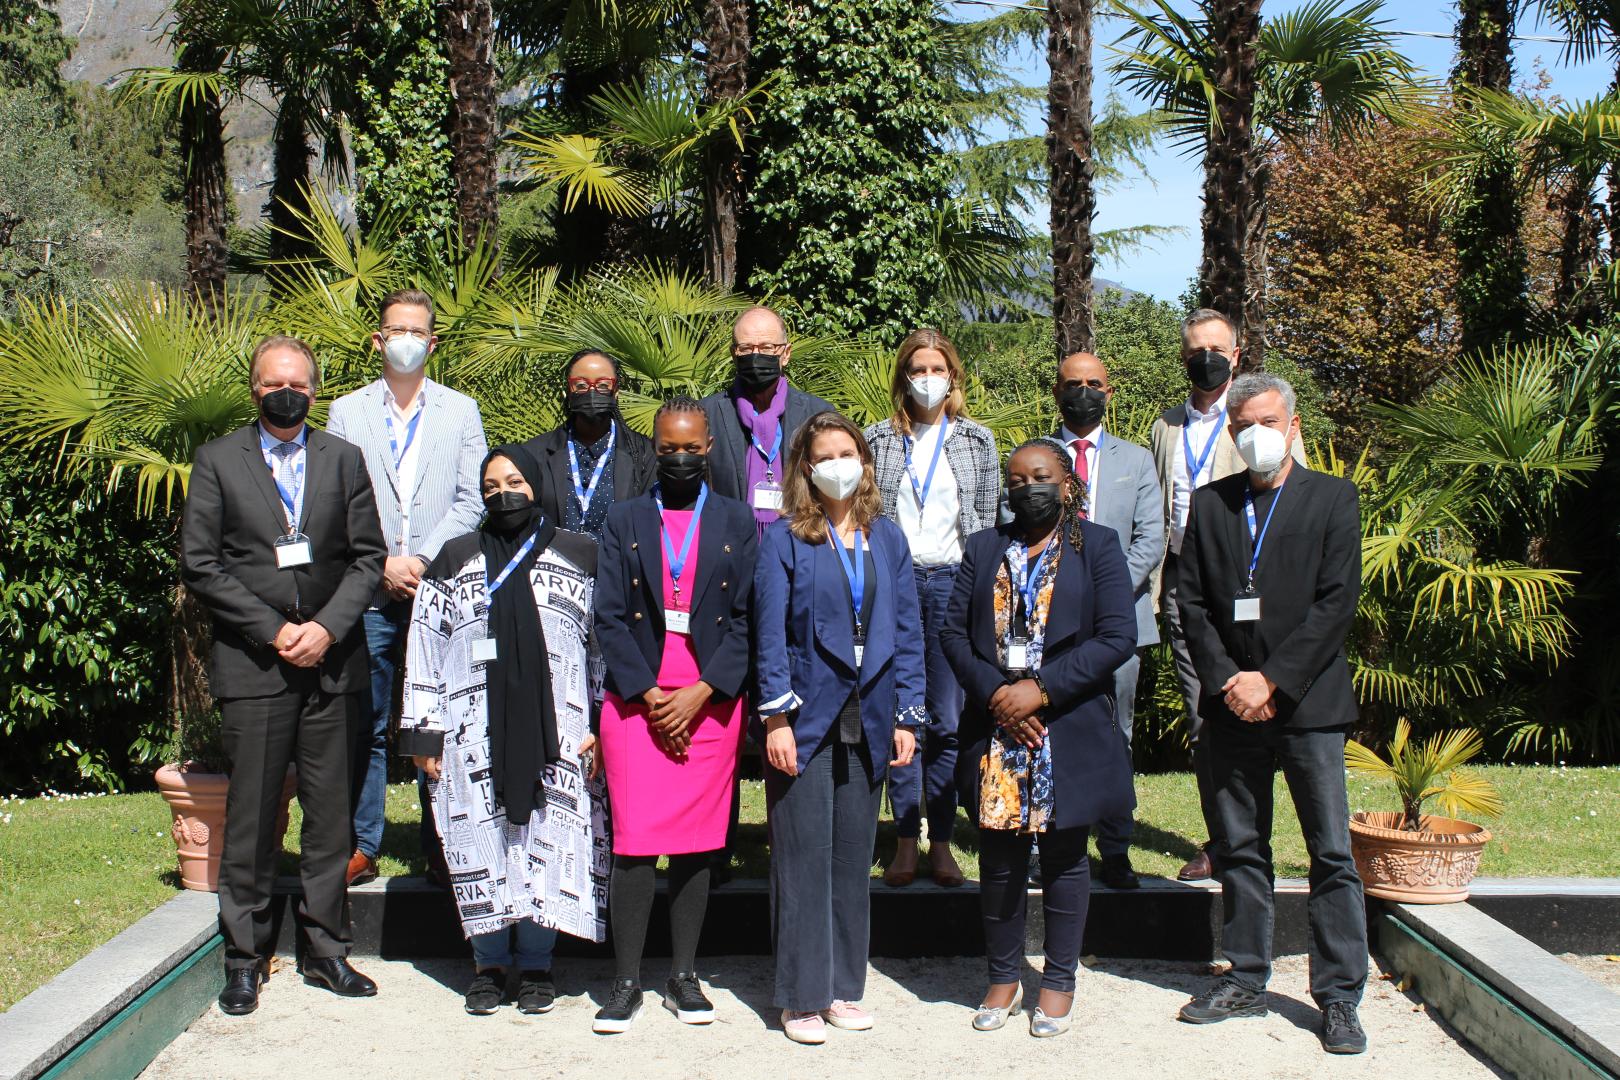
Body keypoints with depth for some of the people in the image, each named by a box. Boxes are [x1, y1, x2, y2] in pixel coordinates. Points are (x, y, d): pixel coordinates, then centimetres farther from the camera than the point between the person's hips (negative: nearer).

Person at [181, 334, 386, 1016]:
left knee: (330, 816, 6)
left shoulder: (344, 460, 11)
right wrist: (274, 631, -9)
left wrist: (326, 628, -8)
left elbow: (368, 557, 7)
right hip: (253, 666, -2)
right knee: (251, 818, 1)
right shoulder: (218, 460, 5)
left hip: (332, 662, 2)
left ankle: (325, 951, 16)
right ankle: (246, 959, 12)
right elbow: (199, 565, -1)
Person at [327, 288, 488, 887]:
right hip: (368, 592, 0)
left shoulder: (460, 411, 11)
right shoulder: (347, 411, 11)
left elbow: (472, 501, 4)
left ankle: (440, 848, 10)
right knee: (364, 726, 2)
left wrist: (422, 558, -8)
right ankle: (361, 848, 11)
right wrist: (381, 564, -7)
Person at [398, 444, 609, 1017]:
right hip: (474, 732, 1)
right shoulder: (456, 559, 12)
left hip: (556, 730, -1)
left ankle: (536, 964, 14)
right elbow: (425, 648, 10)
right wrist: (422, 733, 4)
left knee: (549, 845, -1)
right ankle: (490, 963, 16)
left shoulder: (580, 556, 9)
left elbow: (608, 643, 7)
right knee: (481, 846, 2)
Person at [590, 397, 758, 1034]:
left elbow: (748, 618, 2)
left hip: (711, 702, 0)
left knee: (696, 845, 4)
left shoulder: (738, 523, 9)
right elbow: (609, 618, 3)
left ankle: (683, 978, 14)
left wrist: (702, 692, -9)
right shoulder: (624, 521, 10)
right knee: (635, 843, -3)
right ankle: (626, 984, 5)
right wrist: (648, 696, -8)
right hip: (636, 701, 0)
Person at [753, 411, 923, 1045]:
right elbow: (769, 633, -6)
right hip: (806, 720, -4)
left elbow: (907, 631, 9)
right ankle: (801, 997, 10)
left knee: (854, 859, 10)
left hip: (867, 723, 4)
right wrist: (776, 717, -12)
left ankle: (845, 989, 20)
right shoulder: (785, 539, -2)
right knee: (803, 858, 0)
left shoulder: (886, 538, 9)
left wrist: (906, 716, 3)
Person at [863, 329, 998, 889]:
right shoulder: (879, 439, 10)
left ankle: (941, 841, 7)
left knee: (948, 719, -1)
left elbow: (988, 518, 10)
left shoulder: (977, 440, 10)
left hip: (954, 583, 0)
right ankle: (906, 840, 7)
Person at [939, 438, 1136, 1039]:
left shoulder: (1097, 546, 2)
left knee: (1063, 858, 7)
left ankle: (1059, 982, 20)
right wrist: (994, 693, -11)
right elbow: (953, 632, 5)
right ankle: (1004, 978, 23)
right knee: (999, 860, 8)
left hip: (1069, 734, -2)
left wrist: (1042, 689, -14)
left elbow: (1117, 637, -8)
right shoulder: (984, 549, 12)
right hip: (995, 731, 3)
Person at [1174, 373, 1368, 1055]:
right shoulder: (1209, 504, 10)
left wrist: (1273, 680, -12)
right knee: (1241, 849, 10)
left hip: (1308, 700, -3)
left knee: (1331, 852, -1)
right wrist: (1225, 681, -6)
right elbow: (1191, 601, 7)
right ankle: (1246, 981, 20)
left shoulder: (1332, 498, 1)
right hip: (1232, 705, 3)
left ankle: (1339, 997, 7)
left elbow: (1337, 601, -7)